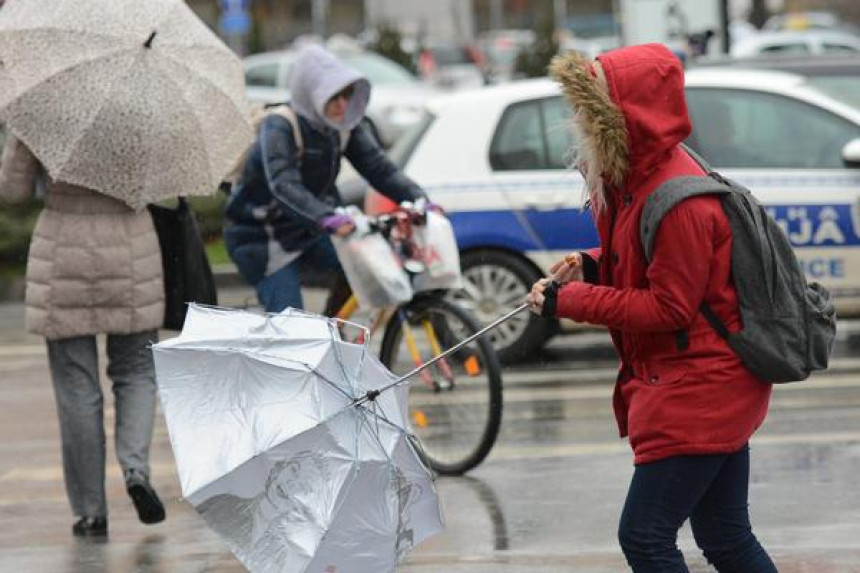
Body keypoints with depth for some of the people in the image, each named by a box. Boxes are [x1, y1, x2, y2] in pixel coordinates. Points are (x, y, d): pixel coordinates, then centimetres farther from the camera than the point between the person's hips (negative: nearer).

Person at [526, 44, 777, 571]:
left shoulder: (679, 202, -24)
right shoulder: (638, 177, 6)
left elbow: (669, 307, -21)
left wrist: (569, 302, -18)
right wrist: (591, 266, 2)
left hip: (699, 387, -10)